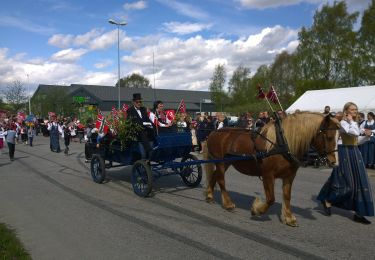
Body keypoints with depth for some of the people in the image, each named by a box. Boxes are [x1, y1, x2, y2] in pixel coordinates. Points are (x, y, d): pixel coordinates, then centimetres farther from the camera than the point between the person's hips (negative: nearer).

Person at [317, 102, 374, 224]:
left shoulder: (353, 123, 14)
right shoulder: (343, 123, -12)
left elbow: (356, 140, 19)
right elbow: (355, 133, -28)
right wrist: (351, 121, -16)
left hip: (355, 153, 9)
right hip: (346, 153, -8)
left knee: (359, 183, 6)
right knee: (347, 183, -4)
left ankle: (358, 213, 12)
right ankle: (328, 201, 17)